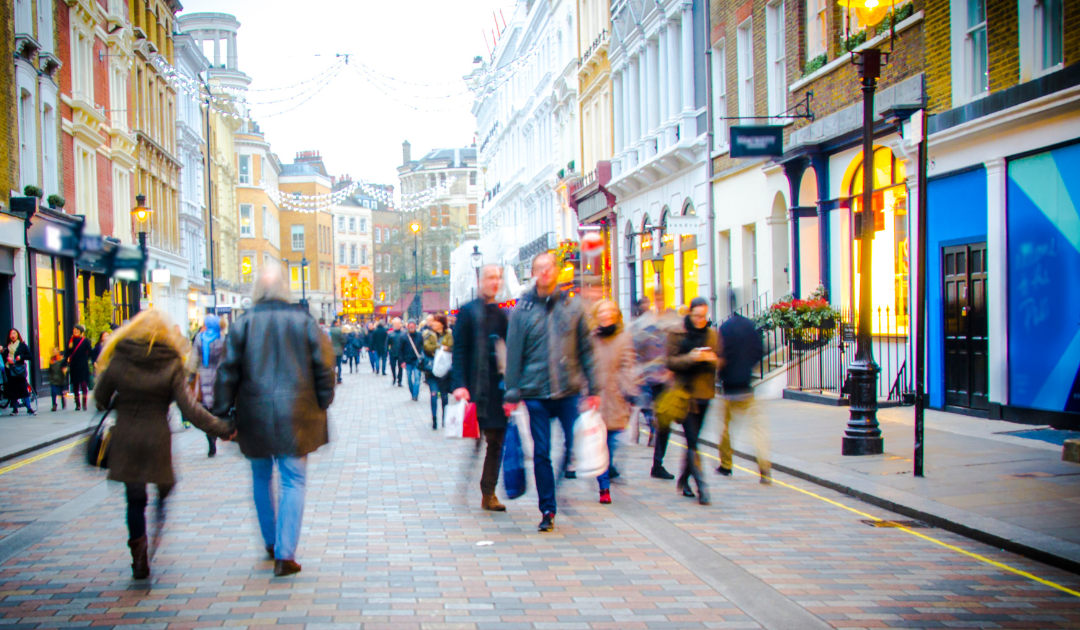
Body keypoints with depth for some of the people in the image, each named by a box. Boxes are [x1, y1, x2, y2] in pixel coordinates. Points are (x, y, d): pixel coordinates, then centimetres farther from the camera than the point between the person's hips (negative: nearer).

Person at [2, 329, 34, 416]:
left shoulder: (22, 345, 5)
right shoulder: (7, 346, 13)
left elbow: (29, 356, 2)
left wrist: (21, 357, -14)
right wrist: (7, 358, -11)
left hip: (19, 370, -3)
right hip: (9, 369, 3)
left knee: (24, 389, -8)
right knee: (12, 390, 3)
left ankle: (29, 408, -5)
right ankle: (15, 409, 11)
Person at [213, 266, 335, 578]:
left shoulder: (243, 324, -2)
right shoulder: (304, 322, -2)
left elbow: (228, 372, -2)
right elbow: (324, 367, -1)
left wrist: (222, 414, 4)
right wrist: (322, 405, 10)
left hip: (255, 417, 1)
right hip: (295, 416, -1)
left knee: (261, 478, 19)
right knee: (293, 481, 2)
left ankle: (271, 541, 31)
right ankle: (284, 554, -6)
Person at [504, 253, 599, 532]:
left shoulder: (573, 307, 6)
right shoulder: (522, 310, 3)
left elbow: (586, 349, 8)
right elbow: (514, 354, 3)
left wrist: (592, 389, 3)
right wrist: (512, 394, -1)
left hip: (570, 392, 1)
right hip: (536, 393, -1)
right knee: (541, 453, 3)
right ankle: (547, 510, 14)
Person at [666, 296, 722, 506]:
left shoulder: (712, 334, 10)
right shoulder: (677, 333, -1)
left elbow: (720, 362, 11)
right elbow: (671, 361, -5)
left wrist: (712, 359, -11)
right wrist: (691, 357, -20)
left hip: (704, 393, 4)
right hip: (685, 392, -4)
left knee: (693, 439, 12)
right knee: (692, 442, -10)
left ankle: (684, 480, 28)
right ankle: (701, 487, -13)